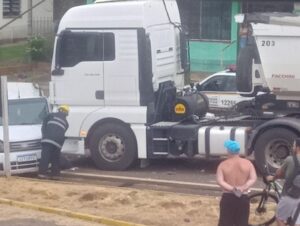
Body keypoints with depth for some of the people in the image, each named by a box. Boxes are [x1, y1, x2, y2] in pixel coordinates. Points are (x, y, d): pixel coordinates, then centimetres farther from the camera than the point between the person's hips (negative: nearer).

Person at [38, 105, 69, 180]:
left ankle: (42, 173, -15)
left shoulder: (51, 115, 19)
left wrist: (44, 135, 15)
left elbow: (44, 125, 14)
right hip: (58, 141, 2)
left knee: (45, 156, -8)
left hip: (48, 138, -2)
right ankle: (55, 174, 13)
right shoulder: (66, 123, 27)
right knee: (55, 159, 15)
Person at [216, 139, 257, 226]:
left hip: (227, 198, -1)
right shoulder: (248, 163, 1)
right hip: (243, 198, 1)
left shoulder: (223, 165, -4)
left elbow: (219, 181, -16)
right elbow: (253, 178, -9)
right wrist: (244, 187, -19)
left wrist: (232, 189, -22)